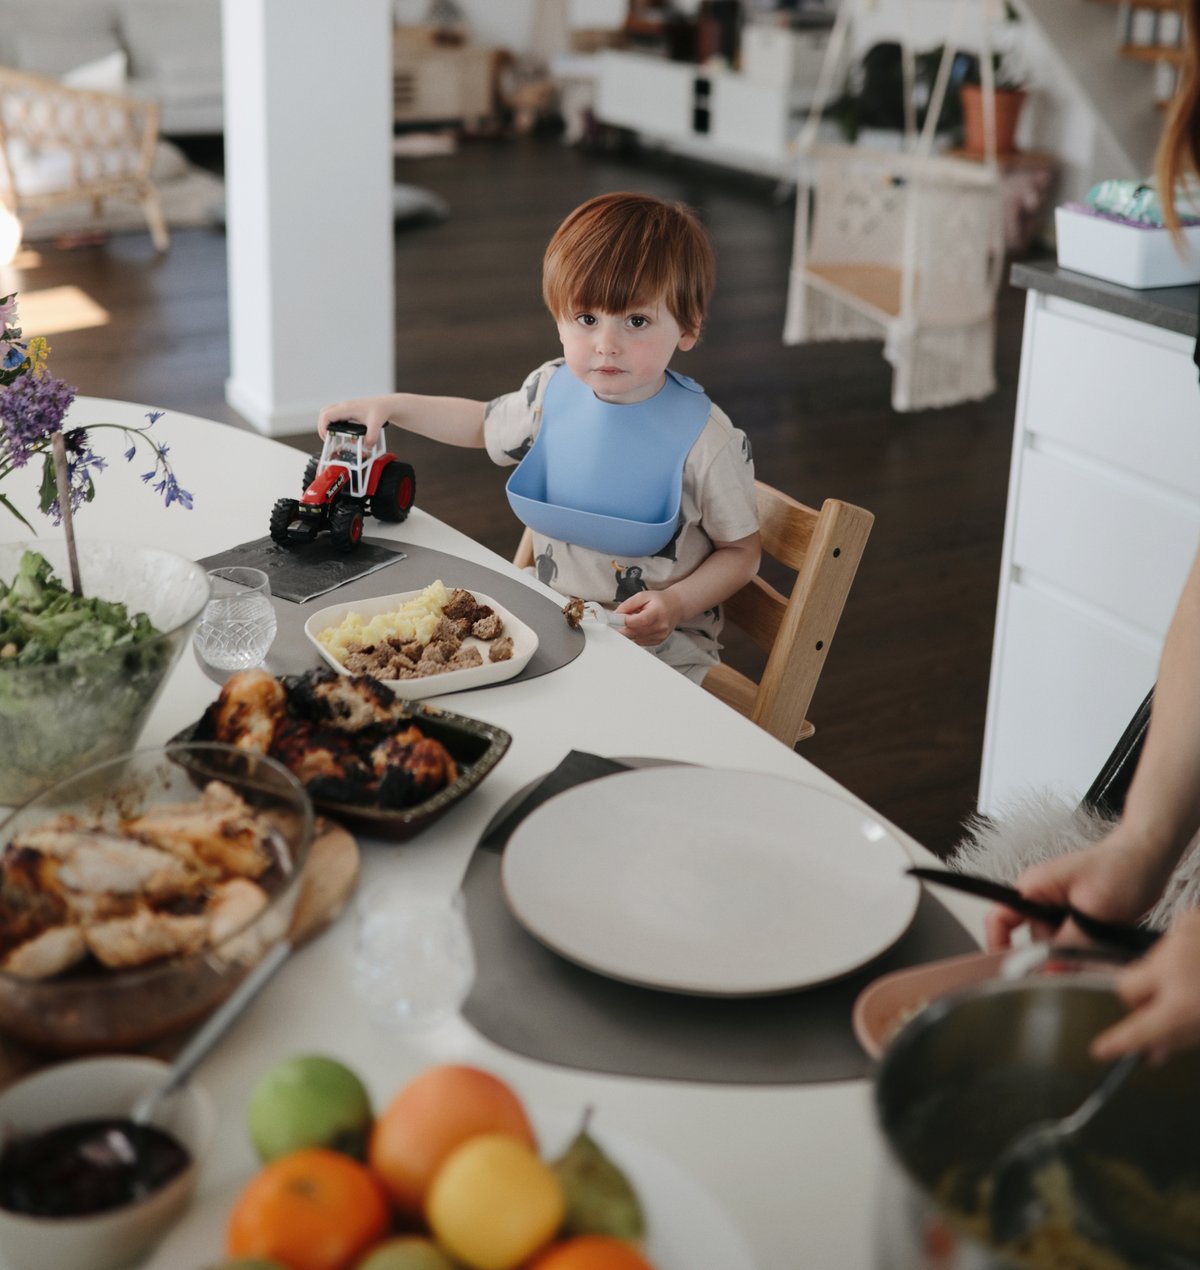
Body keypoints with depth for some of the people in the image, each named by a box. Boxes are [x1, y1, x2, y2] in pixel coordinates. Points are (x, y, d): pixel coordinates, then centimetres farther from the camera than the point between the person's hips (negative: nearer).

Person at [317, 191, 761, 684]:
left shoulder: (705, 439, -17)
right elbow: (485, 425, 23)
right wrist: (389, 405, 15)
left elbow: (741, 551, -4)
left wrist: (677, 604, -21)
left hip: (655, 644, -5)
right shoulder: (553, 389, -1)